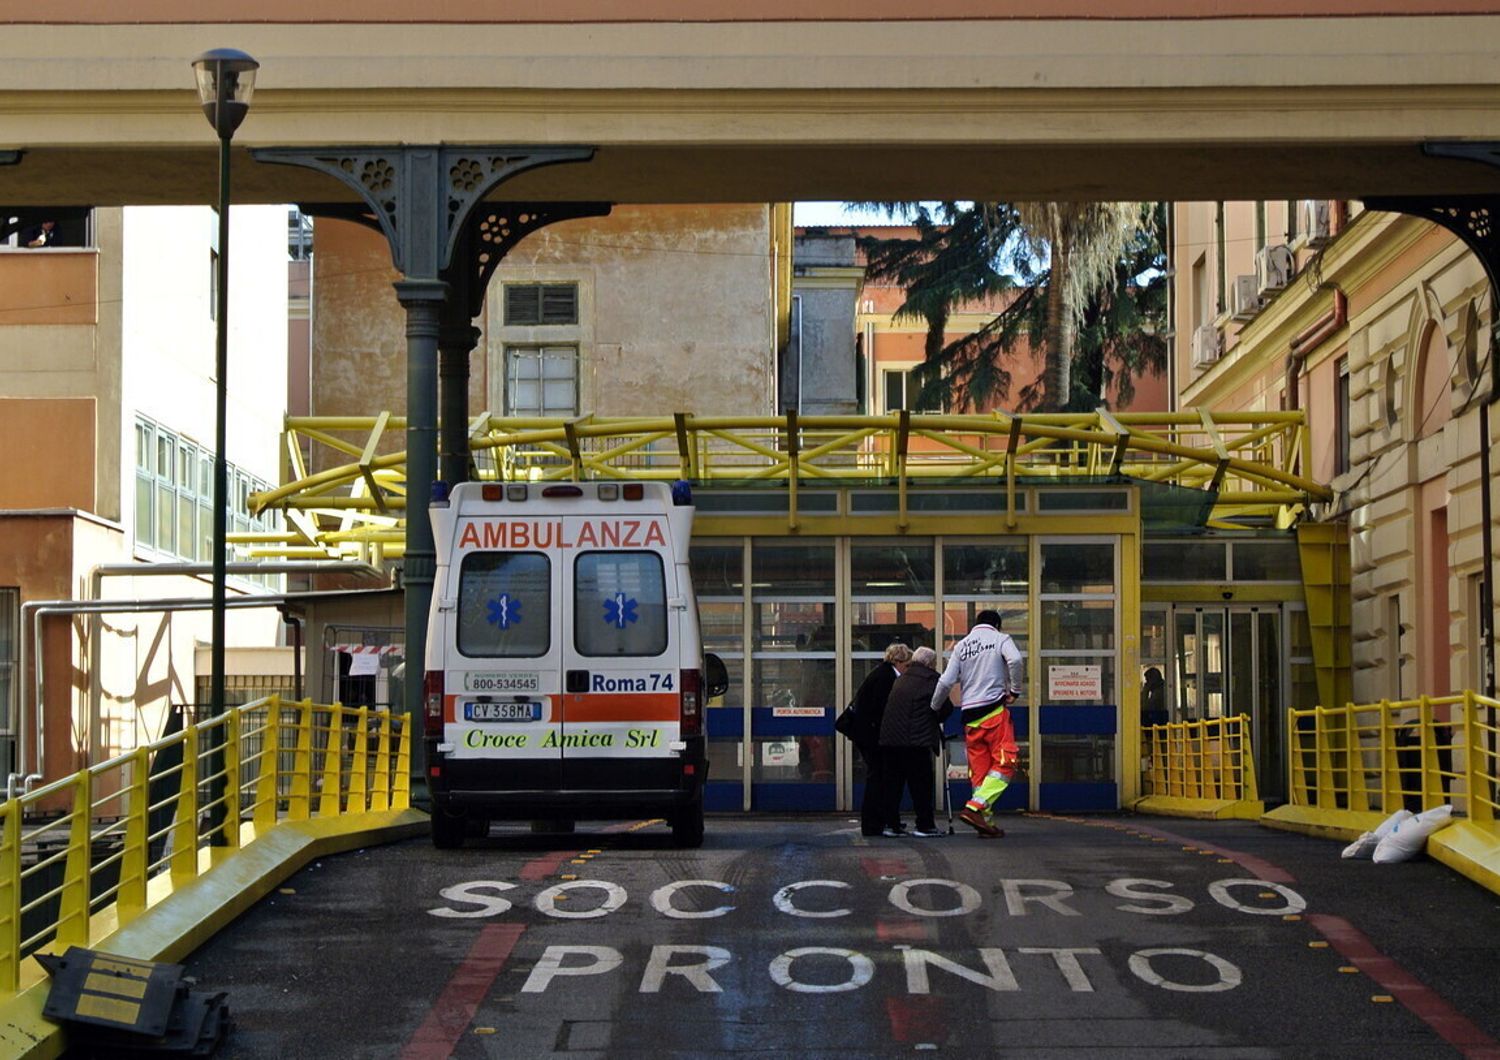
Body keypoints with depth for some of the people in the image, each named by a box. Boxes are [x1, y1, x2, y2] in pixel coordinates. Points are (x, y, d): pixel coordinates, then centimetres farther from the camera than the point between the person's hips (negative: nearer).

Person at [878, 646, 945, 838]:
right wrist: (936, 721, 20)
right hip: (916, 740, -6)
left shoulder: (901, 678, 18)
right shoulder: (931, 679, -2)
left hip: (889, 737, 6)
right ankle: (924, 825, 3)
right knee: (921, 782, 1)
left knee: (892, 781, 11)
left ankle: (891, 823, 11)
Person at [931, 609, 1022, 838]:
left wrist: (933, 708, 21)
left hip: (969, 716, 5)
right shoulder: (1000, 639, 6)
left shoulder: (960, 646, 15)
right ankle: (975, 808, -20)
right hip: (994, 710, -5)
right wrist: (1015, 690, -5)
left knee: (979, 769, 9)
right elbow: (1014, 659, -16)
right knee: (1005, 763, -5)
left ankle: (986, 820, 8)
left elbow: (946, 681, 8)